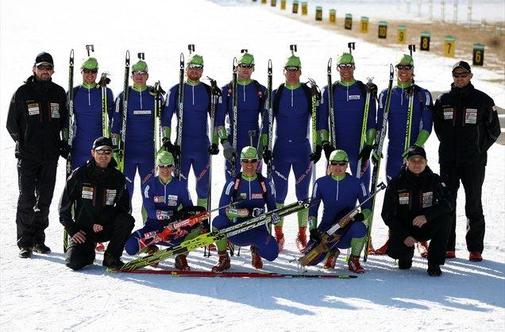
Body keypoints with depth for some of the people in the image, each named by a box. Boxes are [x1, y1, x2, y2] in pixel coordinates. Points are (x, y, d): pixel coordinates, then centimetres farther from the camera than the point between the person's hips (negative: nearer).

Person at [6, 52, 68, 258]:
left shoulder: (59, 93, 10)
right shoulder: (22, 93, 1)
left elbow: (65, 121, 18)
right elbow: (11, 124, 5)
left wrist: (63, 144, 6)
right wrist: (23, 143, -2)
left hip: (50, 156, 3)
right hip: (27, 156, -3)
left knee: (45, 199, 6)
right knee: (27, 199, -7)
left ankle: (38, 240, 16)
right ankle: (25, 243, -3)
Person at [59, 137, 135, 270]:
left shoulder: (118, 178, 3)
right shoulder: (79, 175, -2)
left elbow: (123, 207, 1)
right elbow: (64, 205, 1)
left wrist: (103, 222, -15)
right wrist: (72, 230, -7)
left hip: (106, 228, 2)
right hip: (82, 230, -2)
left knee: (127, 220, -28)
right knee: (74, 263, -24)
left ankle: (111, 257, -9)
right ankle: (88, 252, 14)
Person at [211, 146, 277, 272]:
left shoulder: (266, 184, 2)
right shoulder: (233, 184, -4)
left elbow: (272, 208, 10)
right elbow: (223, 210, -14)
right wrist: (246, 212, -27)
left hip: (257, 230, 1)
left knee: (271, 253, -28)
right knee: (218, 221, -33)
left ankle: (256, 250, 14)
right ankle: (224, 259, -9)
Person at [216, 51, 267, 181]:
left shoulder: (261, 90, 5)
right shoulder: (227, 90, 2)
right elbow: (219, 119, -1)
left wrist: (264, 144, -2)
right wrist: (225, 143, -12)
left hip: (254, 142, 1)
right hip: (233, 142, -1)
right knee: (232, 180, -1)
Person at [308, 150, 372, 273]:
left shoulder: (357, 184, -4)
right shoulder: (321, 183, -1)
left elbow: (367, 209, -3)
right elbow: (312, 209, 3)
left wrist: (362, 215, -27)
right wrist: (313, 229, -13)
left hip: (347, 232, -1)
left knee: (360, 225, -38)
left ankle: (354, 260, -10)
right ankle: (331, 252, 15)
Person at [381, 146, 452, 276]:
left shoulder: (434, 180, -6)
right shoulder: (396, 183, -7)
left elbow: (448, 204, -19)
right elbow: (387, 214, -7)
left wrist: (426, 216, -37)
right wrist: (404, 236, -19)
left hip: (426, 227, 1)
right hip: (403, 229, -1)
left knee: (443, 219, -29)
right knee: (394, 251, -28)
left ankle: (434, 263, -17)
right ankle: (407, 253, 14)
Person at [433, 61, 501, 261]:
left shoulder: (483, 100, 1)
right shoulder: (443, 100, 8)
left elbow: (494, 130, 6)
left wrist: (478, 148, 1)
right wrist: (449, 145, 8)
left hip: (474, 162, -2)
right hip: (448, 161, 3)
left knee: (474, 205, -1)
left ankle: (475, 249, 4)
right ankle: (447, 247, 9)